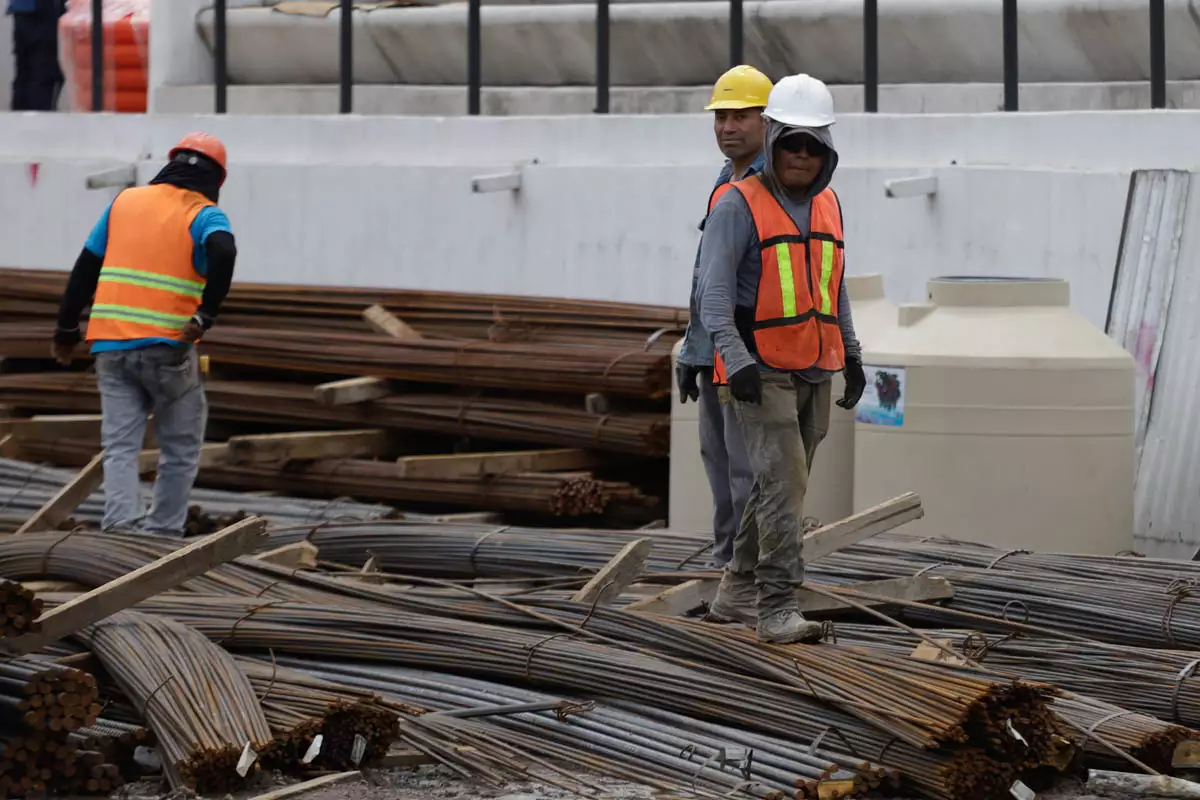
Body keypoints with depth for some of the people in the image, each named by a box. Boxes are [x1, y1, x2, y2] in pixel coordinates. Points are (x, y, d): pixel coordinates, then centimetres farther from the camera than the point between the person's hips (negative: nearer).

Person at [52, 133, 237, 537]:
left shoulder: (125, 201, 13)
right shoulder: (204, 215, 0)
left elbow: (85, 268, 14)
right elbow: (223, 254, -24)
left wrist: (66, 329, 21)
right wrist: (206, 314, -18)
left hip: (111, 345, 4)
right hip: (167, 348, -4)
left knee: (120, 447, 3)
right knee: (181, 450, 11)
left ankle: (121, 528, -14)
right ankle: (161, 535, 9)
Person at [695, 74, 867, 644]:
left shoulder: (826, 206, 11)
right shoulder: (739, 205, -11)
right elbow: (714, 290, -17)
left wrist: (851, 355, 20)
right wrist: (735, 360, -28)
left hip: (814, 373, 7)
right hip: (759, 373, -7)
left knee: (782, 485, 12)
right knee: (783, 482, -17)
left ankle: (737, 592, 24)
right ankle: (777, 606, -18)